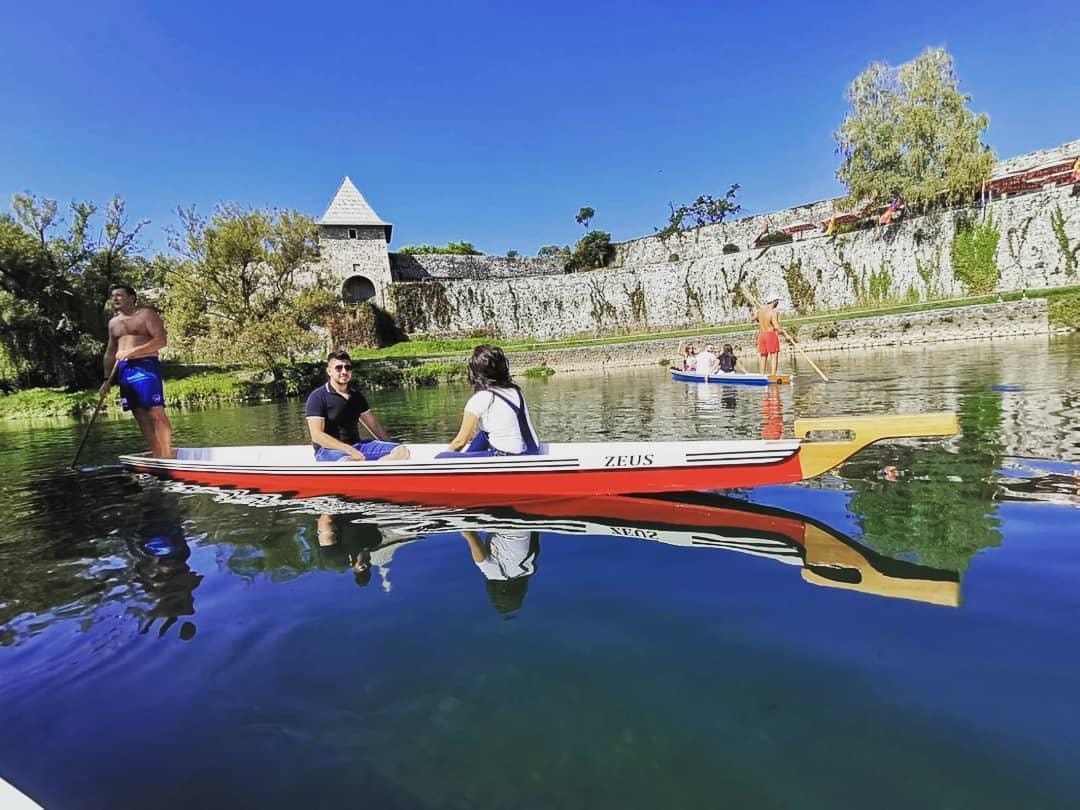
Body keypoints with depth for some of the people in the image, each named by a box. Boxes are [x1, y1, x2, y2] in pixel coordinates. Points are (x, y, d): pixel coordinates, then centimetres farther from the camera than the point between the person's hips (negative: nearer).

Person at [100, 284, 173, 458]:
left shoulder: (146, 314, 2)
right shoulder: (113, 322, 22)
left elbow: (161, 340, -10)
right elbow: (110, 352, 24)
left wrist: (132, 351, -15)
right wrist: (107, 380, 17)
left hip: (145, 367, -7)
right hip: (124, 370, 7)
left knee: (156, 413, -14)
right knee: (140, 415, 2)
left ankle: (167, 456, -15)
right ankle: (156, 455, 4)